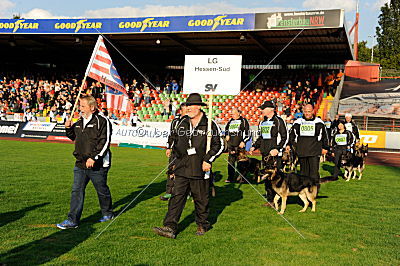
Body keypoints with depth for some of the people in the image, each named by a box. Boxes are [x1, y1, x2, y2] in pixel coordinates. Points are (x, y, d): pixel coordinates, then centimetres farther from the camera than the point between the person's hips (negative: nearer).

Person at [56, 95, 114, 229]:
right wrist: (69, 128, 8)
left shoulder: (102, 121, -12)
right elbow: (74, 137, 28)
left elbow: (105, 142, -18)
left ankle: (107, 213, 32)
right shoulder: (80, 122, 13)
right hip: (80, 163, 7)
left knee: (102, 190, 10)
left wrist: (94, 158, -23)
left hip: (98, 165, -6)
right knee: (76, 191, 1)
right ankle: (73, 220, 5)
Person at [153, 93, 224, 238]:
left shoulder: (210, 124, -5)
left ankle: (202, 225, 27)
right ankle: (170, 227, -4)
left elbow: (219, 145, -1)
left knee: (201, 199, 9)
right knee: (177, 197, -2)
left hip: (200, 169, -4)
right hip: (182, 169, 4)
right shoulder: (183, 123, 11)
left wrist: (208, 160, -10)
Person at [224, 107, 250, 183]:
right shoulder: (231, 121, 17)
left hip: (239, 144, -6)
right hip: (230, 144, 6)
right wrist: (226, 135, 15)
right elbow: (226, 128, 33)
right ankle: (230, 178, 9)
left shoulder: (243, 121, -1)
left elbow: (247, 132, -5)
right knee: (230, 161, 5)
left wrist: (243, 142, -13)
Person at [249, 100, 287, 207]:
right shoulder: (262, 122, 17)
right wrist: (254, 147, 13)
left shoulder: (279, 121, -6)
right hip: (265, 154, 8)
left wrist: (277, 149, -19)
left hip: (275, 154, -7)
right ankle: (270, 199, 18)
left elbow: (284, 138, -9)